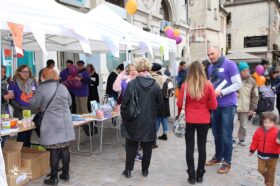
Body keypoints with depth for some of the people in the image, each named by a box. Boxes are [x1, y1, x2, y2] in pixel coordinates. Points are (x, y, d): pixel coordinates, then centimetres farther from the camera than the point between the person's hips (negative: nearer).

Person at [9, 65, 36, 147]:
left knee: (29, 134, 11)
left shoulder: (33, 82, 11)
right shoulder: (13, 84, -2)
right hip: (20, 114, -4)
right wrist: (20, 108, -14)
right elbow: (11, 99, -5)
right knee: (22, 136, -6)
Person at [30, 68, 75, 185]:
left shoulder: (41, 89, -8)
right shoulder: (63, 87, 8)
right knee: (65, 149, 11)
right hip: (65, 124, 5)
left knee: (54, 150, 1)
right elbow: (69, 102, 17)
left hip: (52, 125, -4)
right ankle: (65, 174, 22)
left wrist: (43, 106, 20)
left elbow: (34, 105, 0)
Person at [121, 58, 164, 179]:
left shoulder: (132, 84, -13)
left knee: (131, 146, 12)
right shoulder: (155, 85, -5)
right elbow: (160, 104, 2)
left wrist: (124, 117, 1)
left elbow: (125, 103, -12)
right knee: (147, 147, 13)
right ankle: (145, 170, 24)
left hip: (134, 121, -2)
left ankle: (128, 170, 19)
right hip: (150, 121, 2)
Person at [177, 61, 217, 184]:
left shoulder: (185, 85, -10)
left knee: (190, 148, 9)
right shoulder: (208, 85, -9)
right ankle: (200, 175, 21)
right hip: (204, 120, 1)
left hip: (189, 120, -1)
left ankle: (191, 176, 15)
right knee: (202, 147, 13)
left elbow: (179, 104, -4)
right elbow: (213, 106, -5)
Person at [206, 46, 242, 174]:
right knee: (216, 133, 16)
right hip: (215, 105, 6)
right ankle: (218, 156, 32)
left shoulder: (229, 64, -10)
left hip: (228, 105, -6)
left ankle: (227, 162, 15)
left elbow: (238, 84, -14)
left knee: (226, 135, 1)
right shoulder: (211, 67, 9)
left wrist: (221, 92, -20)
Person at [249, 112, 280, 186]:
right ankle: (267, 177, 40)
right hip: (261, 154, 3)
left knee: (271, 172, 12)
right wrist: (252, 150, 6)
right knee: (261, 169, 9)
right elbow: (255, 141, 4)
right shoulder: (259, 130, -4)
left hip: (272, 156, -3)